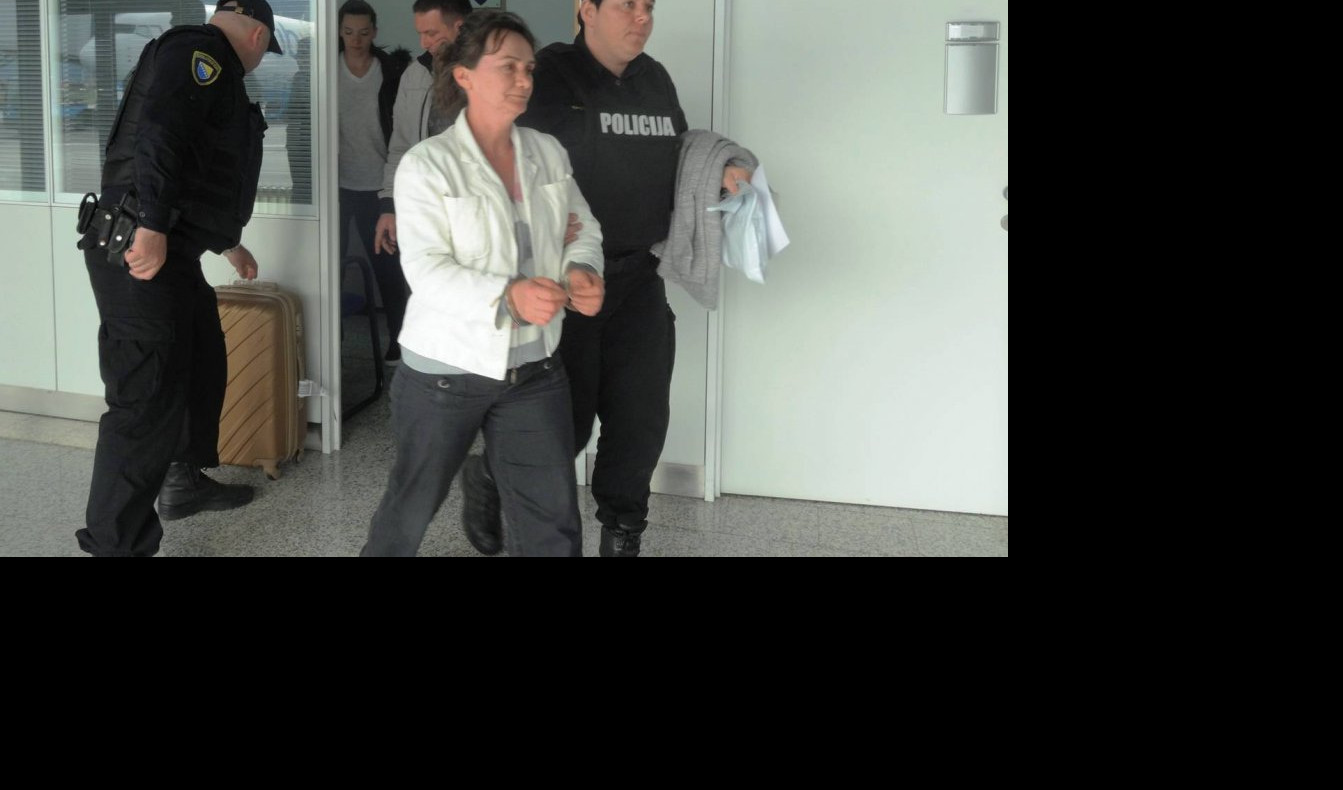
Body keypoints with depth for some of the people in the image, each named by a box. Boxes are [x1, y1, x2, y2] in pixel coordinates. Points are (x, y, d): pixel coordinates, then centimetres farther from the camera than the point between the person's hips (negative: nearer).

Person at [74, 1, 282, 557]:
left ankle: (184, 483, 41)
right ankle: (113, 546, -7)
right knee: (148, 400, -11)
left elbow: (202, 177, 35)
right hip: (141, 252, -11)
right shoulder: (199, 53, -7)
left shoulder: (209, 71, 24)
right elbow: (158, 133, -25)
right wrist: (152, 227, -32)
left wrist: (230, 246, 48)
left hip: (170, 252, 11)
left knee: (202, 366, 23)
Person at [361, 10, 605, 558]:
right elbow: (427, 270, -21)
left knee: (554, 527, 4)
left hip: (534, 371, 4)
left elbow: (583, 227, 11)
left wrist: (581, 271, -14)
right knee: (413, 506, 14)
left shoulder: (549, 153, 3)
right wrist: (507, 296, -36)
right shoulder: (426, 164, -12)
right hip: (446, 371, -4)